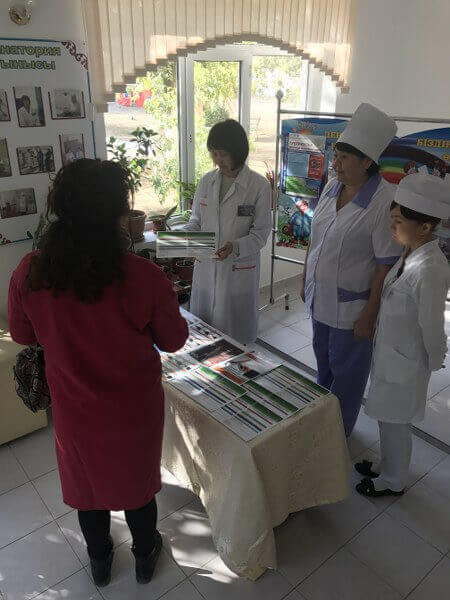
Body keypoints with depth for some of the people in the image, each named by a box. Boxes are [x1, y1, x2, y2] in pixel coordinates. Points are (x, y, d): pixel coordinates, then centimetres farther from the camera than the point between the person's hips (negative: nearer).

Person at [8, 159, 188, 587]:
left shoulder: (29, 274, -20)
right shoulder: (144, 277, -28)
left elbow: (23, 335, -1)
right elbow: (173, 341, -12)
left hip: (74, 409, 2)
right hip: (134, 409, -2)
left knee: (86, 482, 28)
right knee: (136, 482, 25)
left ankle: (99, 562, 53)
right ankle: (145, 557, 51)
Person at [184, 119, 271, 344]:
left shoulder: (259, 186, -9)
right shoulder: (207, 181, 4)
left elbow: (260, 233, -9)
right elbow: (195, 222, 11)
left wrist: (235, 247, -26)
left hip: (239, 272, -4)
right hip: (205, 270, 4)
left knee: (235, 338, 9)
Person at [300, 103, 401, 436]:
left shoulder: (384, 202, -21)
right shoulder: (332, 188, 0)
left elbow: (387, 265, -20)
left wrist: (369, 315, -18)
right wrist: (306, 280, 14)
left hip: (351, 307, -6)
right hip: (321, 297, 7)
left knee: (346, 370, 12)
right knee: (323, 359, 23)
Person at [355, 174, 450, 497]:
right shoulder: (412, 254, -2)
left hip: (405, 362, -8)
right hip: (390, 352, 8)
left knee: (395, 423, 14)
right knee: (389, 419, 26)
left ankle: (393, 481, 38)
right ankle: (387, 465, 49)